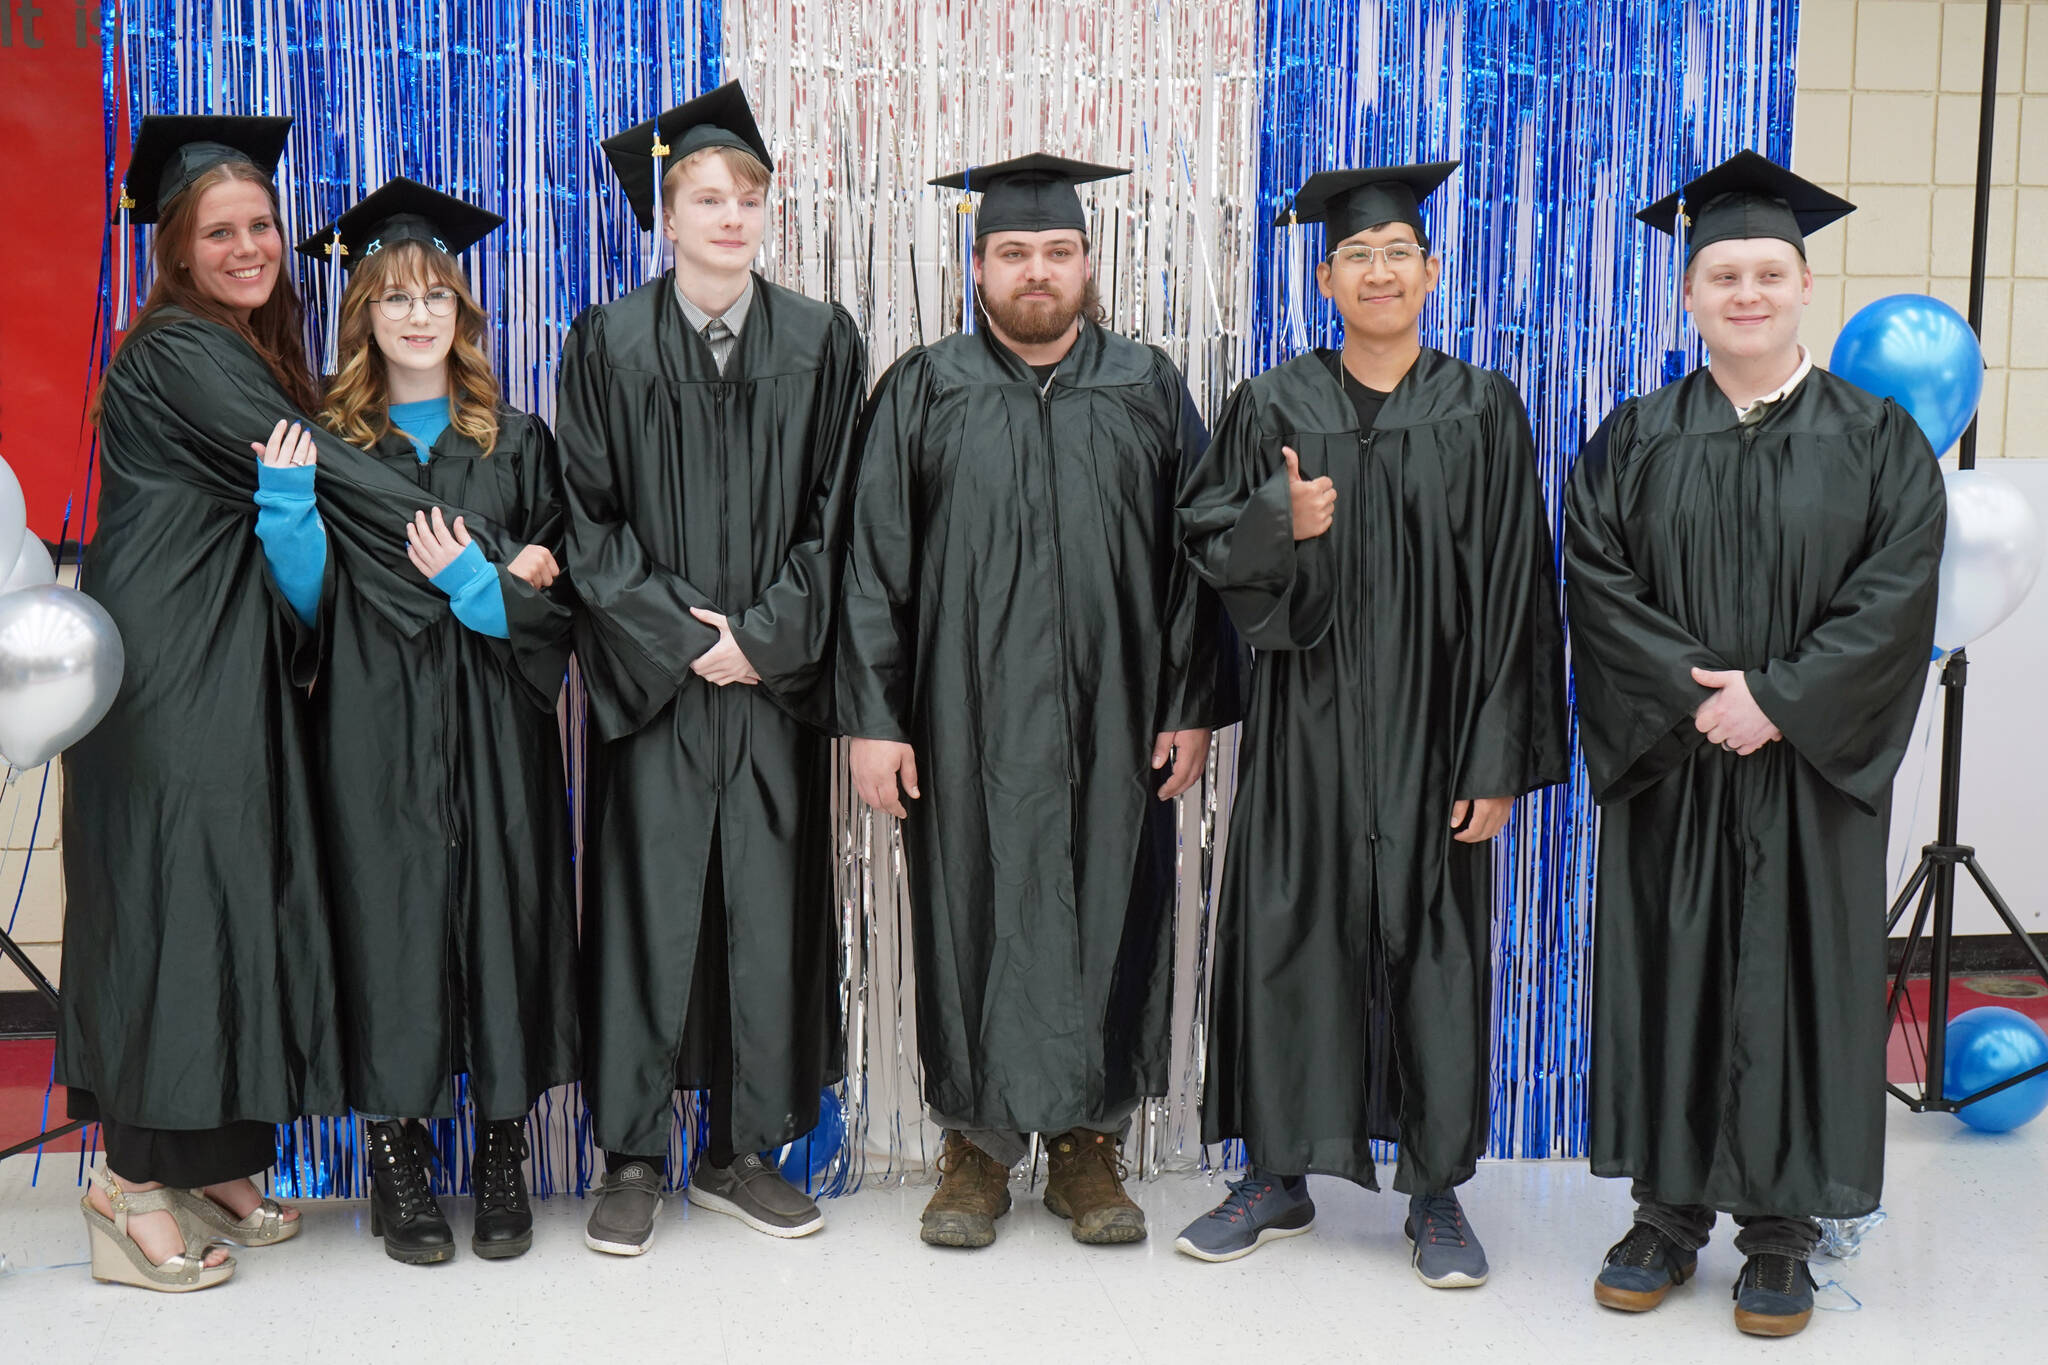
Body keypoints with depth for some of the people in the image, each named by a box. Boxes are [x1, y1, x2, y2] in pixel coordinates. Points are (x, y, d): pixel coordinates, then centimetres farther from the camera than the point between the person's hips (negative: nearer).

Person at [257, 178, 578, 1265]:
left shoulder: (515, 441, 10)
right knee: (390, 916, -1)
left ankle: (502, 1156, 13)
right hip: (374, 728, -1)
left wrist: (492, 586, -13)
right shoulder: (326, 441, 8)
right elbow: (308, 605, 4)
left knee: (502, 911, 0)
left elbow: (558, 593, 7)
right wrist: (288, 505, -12)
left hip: (495, 726, 1)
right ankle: (397, 1162, 13)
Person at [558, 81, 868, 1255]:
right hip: (653, 673, -1)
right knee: (647, 903, 1)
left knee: (770, 905, 5)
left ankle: (746, 1152, 19)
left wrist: (761, 635, -7)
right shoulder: (610, 342, 2)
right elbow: (591, 517, 0)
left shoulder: (822, 342, 5)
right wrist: (679, 635, -9)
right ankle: (633, 1158, 14)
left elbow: (836, 515, 3)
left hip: (776, 676, 2)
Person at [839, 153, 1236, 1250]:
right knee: (973, 916, 4)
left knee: (1106, 920, 5)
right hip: (967, 724, -1)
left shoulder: (1147, 390, 8)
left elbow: (1193, 559, 7)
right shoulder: (922, 392, 4)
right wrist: (873, 718, -6)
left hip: (1111, 723, 1)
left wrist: (1192, 707, 0)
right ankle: (975, 1149, 19)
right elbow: (873, 563, 1)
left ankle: (1087, 1146, 21)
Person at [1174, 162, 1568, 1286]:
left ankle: (1436, 1190, 19)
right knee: (1289, 933, 5)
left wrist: (1499, 760, -7)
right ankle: (1278, 1176, 21)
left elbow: (1513, 590, -1)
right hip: (1307, 724, 1)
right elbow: (1206, 539, 4)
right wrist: (1282, 524, -19)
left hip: (1431, 724, -1)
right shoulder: (1274, 405, 4)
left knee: (1436, 940, 4)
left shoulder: (1482, 411, 1)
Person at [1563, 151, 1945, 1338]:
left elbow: (1896, 596, -7)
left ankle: (1781, 1229, 16)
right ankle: (1668, 1212, 19)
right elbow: (1597, 580, -4)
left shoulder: (1878, 440, 2)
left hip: (1811, 772, -1)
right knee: (1668, 975, 6)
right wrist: (1696, 691, -16)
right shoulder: (1635, 441, 5)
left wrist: (1775, 699, -17)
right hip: (1668, 765, 1)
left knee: (1796, 978, 4)